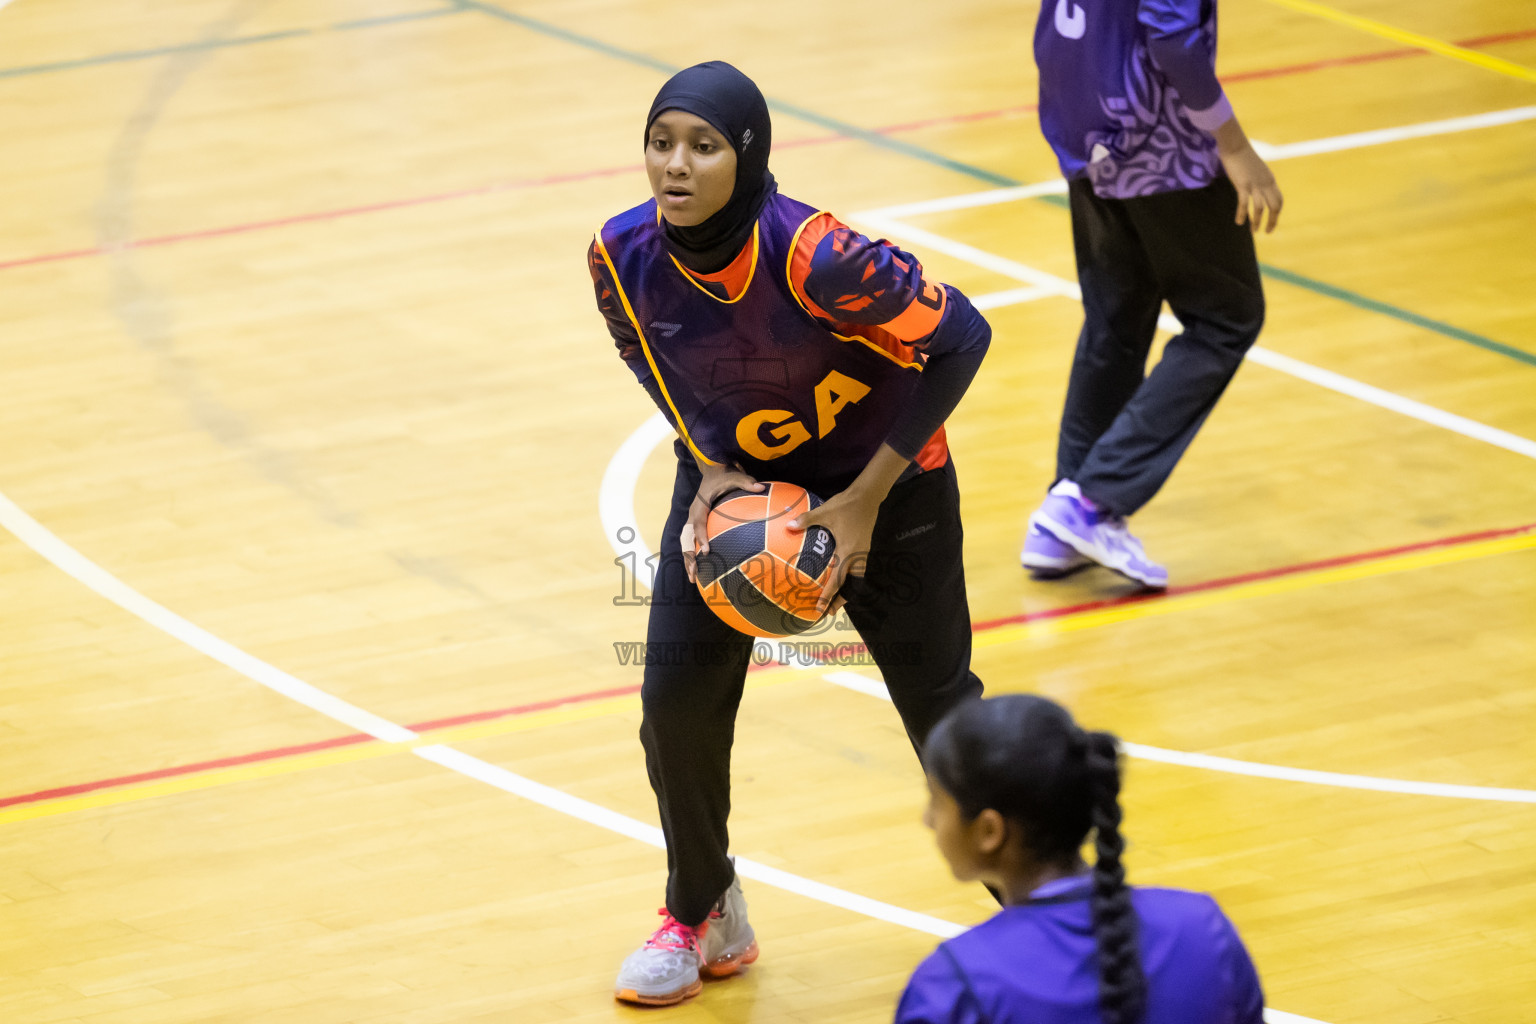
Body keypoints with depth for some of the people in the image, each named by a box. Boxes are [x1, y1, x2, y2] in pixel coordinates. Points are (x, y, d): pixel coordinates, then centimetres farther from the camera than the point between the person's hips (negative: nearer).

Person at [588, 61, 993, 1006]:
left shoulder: (813, 256, -35)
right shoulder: (624, 254, -20)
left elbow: (958, 339, -24)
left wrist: (866, 500, -23)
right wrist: (710, 468, -12)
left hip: (882, 482, -4)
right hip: (733, 477, 4)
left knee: (940, 707, 2)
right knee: (677, 695, -3)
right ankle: (705, 921, 20)